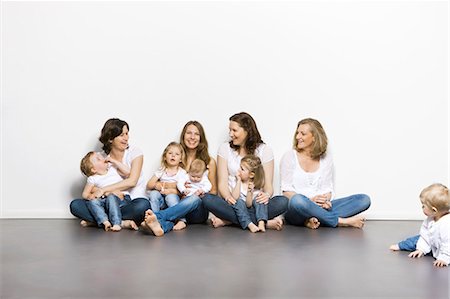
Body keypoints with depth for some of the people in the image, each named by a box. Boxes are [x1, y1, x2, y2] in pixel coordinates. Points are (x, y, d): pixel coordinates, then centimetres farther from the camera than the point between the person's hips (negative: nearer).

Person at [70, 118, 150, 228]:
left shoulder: (135, 153, 0)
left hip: (131, 202, -2)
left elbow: (132, 181, -13)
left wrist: (103, 190, -17)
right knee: (75, 205, -19)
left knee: (142, 205, -38)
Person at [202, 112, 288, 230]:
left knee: (282, 201, -29)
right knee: (208, 199, -31)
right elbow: (222, 182, -1)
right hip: (233, 204, 1)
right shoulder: (225, 148, 7)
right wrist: (228, 197, -23)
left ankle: (228, 220, -26)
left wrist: (267, 194, -25)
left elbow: (268, 184, 0)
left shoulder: (264, 150, 6)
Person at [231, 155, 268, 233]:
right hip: (239, 210, 0)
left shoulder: (256, 186, -4)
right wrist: (238, 181, -18)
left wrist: (250, 191, -27)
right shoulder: (237, 181, -2)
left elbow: (249, 205, -12)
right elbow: (234, 198, -19)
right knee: (239, 202, -30)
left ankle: (261, 223, -42)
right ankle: (250, 225, -47)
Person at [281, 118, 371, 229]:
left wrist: (326, 200, -14)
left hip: (319, 207, 4)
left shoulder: (326, 158, 12)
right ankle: (341, 222, -26)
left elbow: (327, 188, 10)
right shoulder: (290, 156, 3)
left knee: (364, 199, -14)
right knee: (297, 200, -41)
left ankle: (315, 219, -32)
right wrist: (310, 200, -18)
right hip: (296, 211, -4)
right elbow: (286, 191, -3)